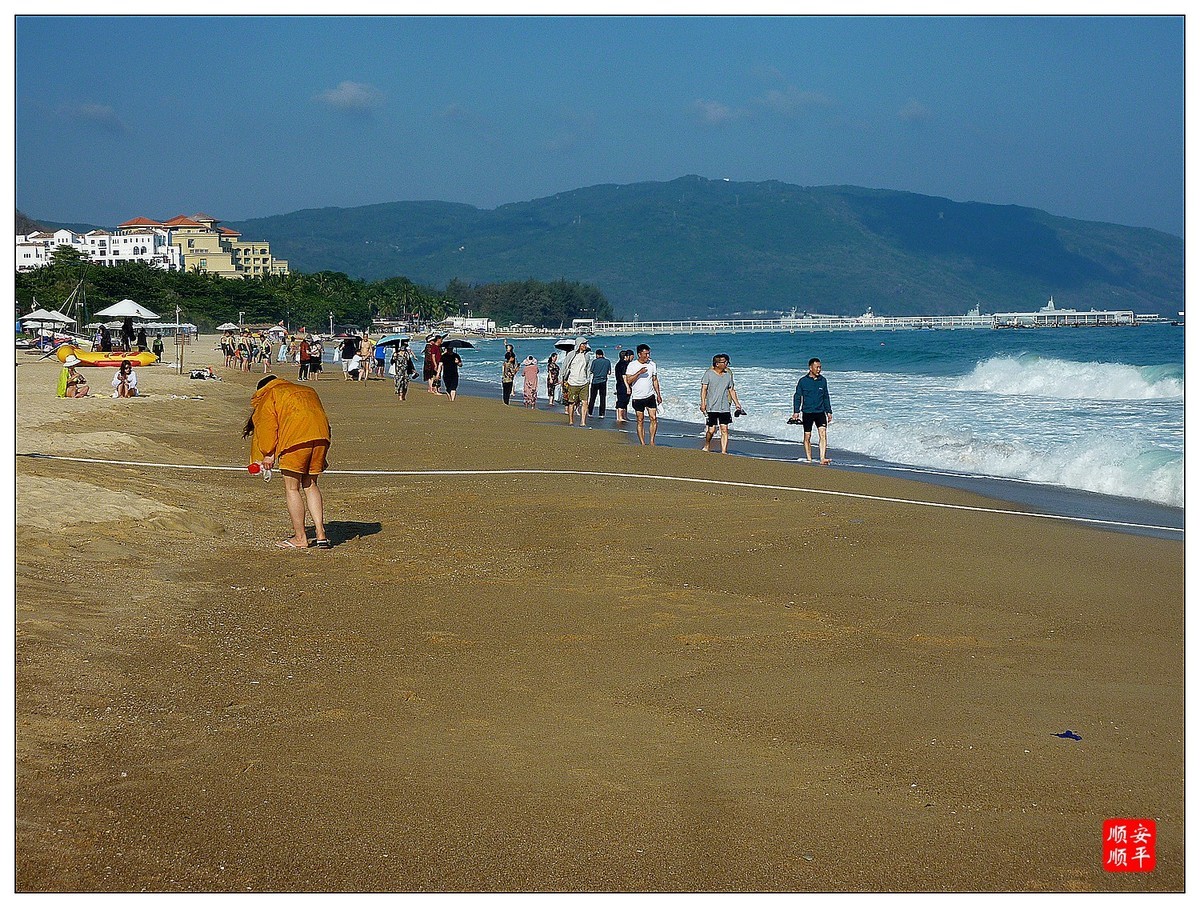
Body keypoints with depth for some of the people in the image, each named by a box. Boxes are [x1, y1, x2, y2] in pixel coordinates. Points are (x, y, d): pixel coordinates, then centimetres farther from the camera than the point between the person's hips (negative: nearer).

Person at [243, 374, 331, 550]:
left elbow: (267, 425, 5)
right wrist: (324, 453, 19)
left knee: (292, 488, 5)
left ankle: (300, 538, 7)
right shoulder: (308, 391, 32)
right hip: (321, 438, 6)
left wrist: (268, 454, 10)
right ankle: (321, 535, 9)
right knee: (310, 485, 15)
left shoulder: (269, 395, 17)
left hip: (296, 440, -6)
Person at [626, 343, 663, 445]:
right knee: (640, 421, 2)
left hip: (650, 396, 3)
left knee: (654, 418, -7)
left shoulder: (652, 364, 4)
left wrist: (658, 395, 8)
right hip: (637, 398, -3)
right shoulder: (632, 365, -7)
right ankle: (642, 444, 6)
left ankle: (652, 441, 2)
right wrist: (639, 373, -24)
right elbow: (628, 381, -14)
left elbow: (655, 380, 12)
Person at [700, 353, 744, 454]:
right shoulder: (709, 374, -1)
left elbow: (731, 390, 16)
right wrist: (703, 403, -12)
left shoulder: (728, 375, 10)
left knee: (725, 429, -4)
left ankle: (724, 451, -2)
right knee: (711, 429, -2)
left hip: (724, 407, 3)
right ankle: (707, 446, 24)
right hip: (712, 407, -3)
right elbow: (704, 389, -3)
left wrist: (737, 404, 11)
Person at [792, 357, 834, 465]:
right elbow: (797, 397, 1)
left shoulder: (823, 380, 6)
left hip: (820, 412, 2)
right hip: (807, 412, -2)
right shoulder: (803, 381, -4)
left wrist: (829, 412, 14)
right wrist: (796, 412, -7)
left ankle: (822, 458, -18)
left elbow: (826, 397, 15)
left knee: (822, 433, -14)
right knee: (807, 436, 4)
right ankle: (809, 459, 14)